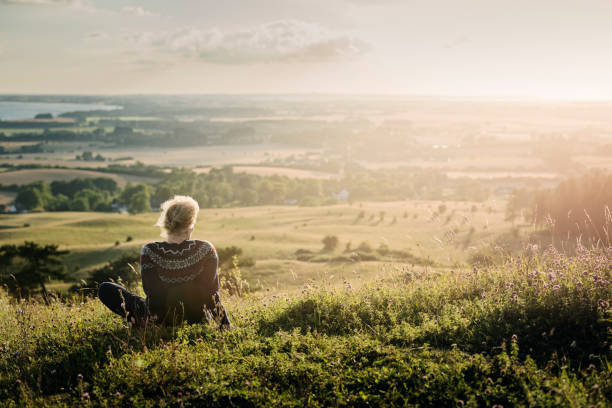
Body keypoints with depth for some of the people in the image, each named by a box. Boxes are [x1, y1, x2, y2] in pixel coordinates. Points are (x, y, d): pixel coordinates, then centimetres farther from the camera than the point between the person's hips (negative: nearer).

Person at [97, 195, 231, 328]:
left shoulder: (150, 251, -19)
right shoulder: (206, 250, -17)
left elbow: (151, 293, -14)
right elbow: (212, 294, -13)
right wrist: (226, 325, -4)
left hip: (161, 320, -1)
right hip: (198, 319, 2)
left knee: (105, 289, 12)